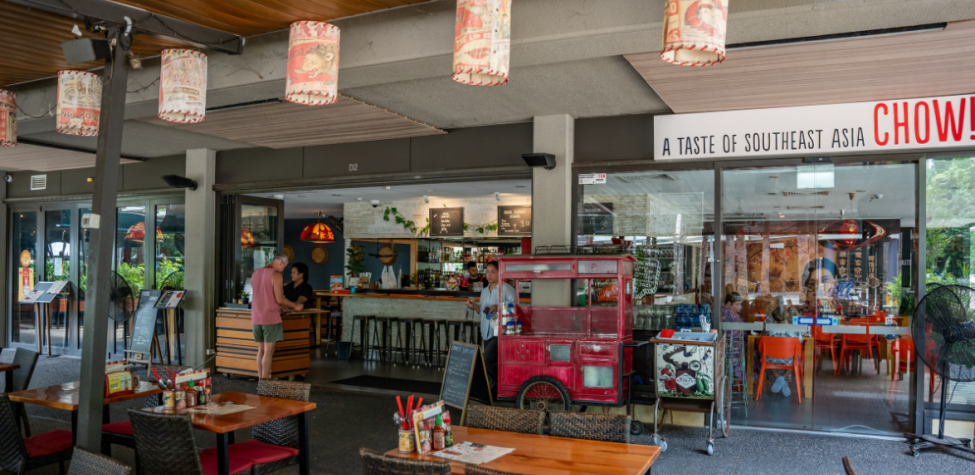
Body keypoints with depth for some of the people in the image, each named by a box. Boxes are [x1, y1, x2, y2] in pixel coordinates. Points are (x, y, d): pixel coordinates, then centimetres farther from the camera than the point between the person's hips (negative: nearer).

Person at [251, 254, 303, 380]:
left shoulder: (256, 273, 12)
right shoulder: (276, 275, -11)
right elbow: (280, 299, -15)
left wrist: (280, 305, 22)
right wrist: (294, 306, 0)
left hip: (256, 317, 7)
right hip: (270, 318, -7)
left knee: (261, 349, 15)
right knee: (268, 351, -2)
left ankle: (260, 378, 18)